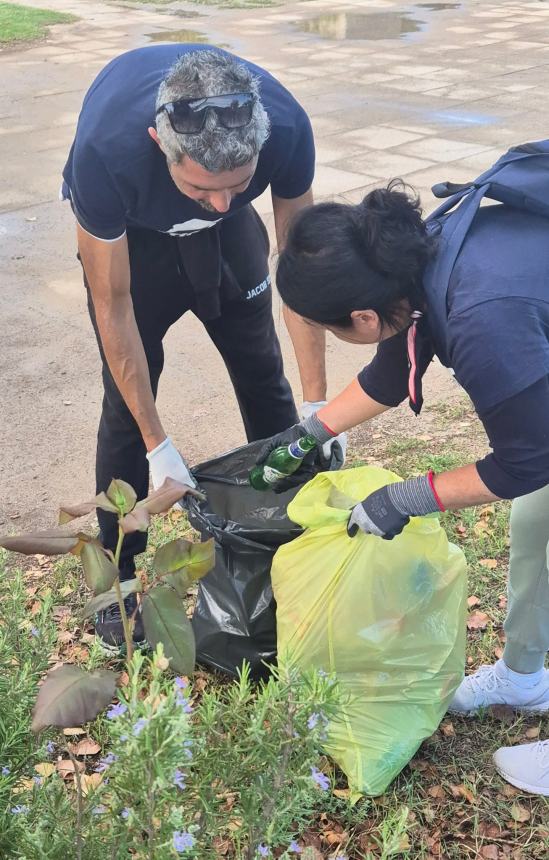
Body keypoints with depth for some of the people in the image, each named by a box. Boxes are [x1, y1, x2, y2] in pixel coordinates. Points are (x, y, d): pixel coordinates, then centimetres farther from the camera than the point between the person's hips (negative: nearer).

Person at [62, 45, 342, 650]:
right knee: (127, 401, -5)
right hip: (130, 231, -2)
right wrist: (157, 445, -25)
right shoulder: (105, 150, -43)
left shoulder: (286, 127, -36)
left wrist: (318, 403, -19)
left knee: (264, 374, 7)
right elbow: (112, 304, -30)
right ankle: (114, 573, 14)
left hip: (228, 235, 3)